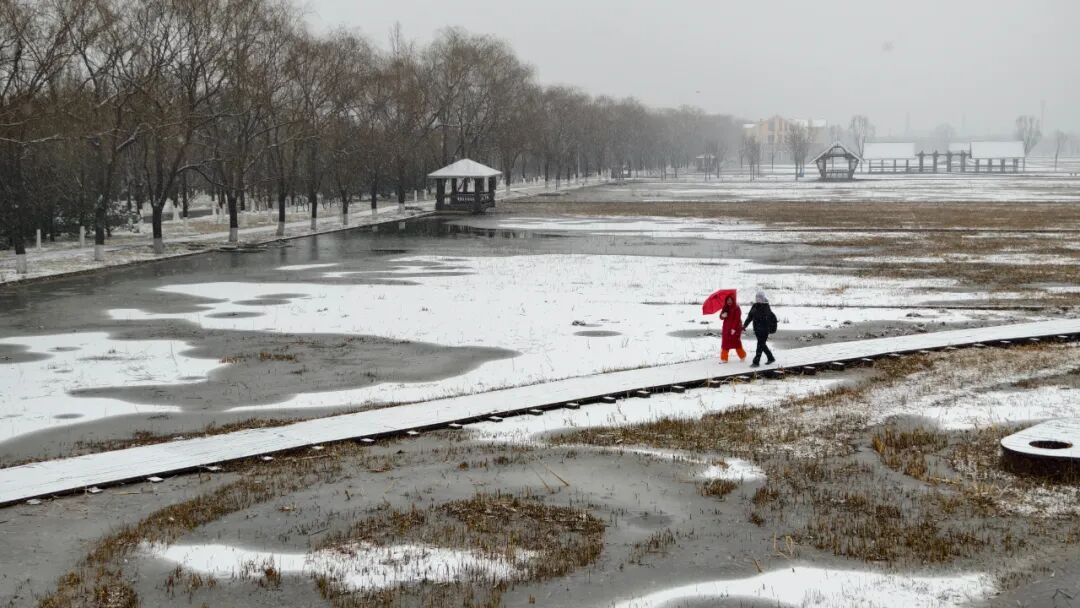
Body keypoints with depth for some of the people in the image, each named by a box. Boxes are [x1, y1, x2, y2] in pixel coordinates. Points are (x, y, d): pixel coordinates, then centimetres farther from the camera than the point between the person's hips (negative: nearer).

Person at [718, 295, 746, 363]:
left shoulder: (736, 308, -10)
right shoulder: (725, 308, 8)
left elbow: (737, 319, -14)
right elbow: (721, 316, 7)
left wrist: (734, 328, -20)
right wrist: (722, 315, -19)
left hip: (735, 329, -5)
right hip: (726, 328, 5)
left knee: (736, 343, 4)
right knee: (725, 343, 1)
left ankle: (742, 356, 23)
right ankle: (724, 358, 4)